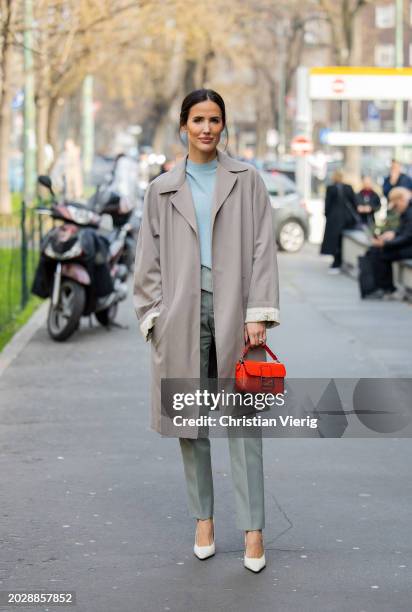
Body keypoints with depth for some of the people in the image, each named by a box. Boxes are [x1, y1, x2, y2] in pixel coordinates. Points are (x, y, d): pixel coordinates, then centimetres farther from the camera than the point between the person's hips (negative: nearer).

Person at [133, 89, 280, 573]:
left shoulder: (246, 181, 7)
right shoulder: (161, 189, 10)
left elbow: (262, 249, 2)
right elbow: (149, 260, 10)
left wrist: (258, 314, -6)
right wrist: (154, 316, 0)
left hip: (234, 310, -1)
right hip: (183, 314, 2)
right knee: (190, 421, 6)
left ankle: (253, 531, 0)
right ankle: (203, 519, 18)